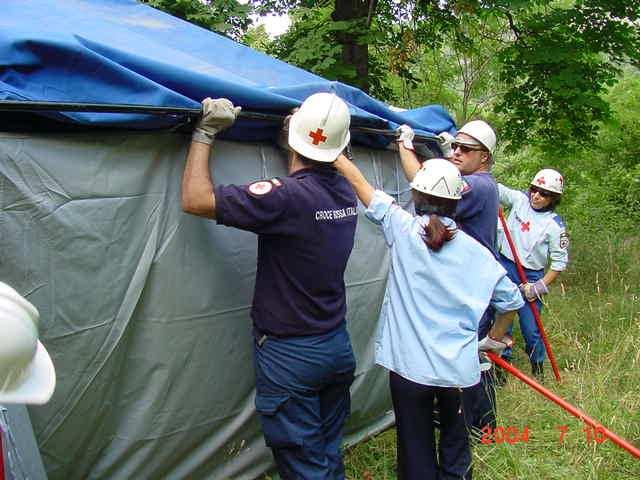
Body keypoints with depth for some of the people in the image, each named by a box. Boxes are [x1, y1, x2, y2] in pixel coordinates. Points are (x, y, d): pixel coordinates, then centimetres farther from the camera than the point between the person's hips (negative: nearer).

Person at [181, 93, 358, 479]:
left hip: (290, 356, -7)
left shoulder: (286, 196, -23)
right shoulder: (346, 194, -1)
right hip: (338, 346, 7)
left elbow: (195, 199, -22)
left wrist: (205, 132, -13)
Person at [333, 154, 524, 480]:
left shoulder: (404, 231, -8)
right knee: (455, 442, 23)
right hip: (458, 367, 3)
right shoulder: (476, 252, 0)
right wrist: (494, 339, 23)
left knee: (416, 452, 11)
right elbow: (512, 300, 7)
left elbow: (361, 185, 0)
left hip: (409, 366, -2)